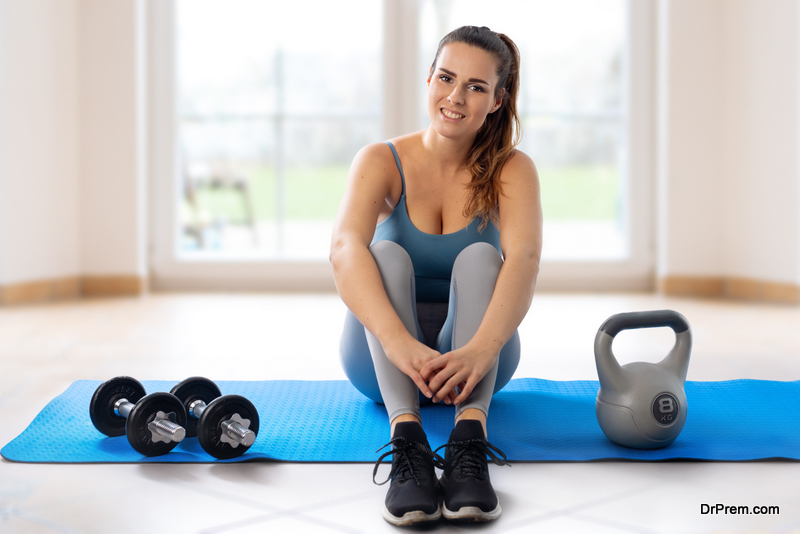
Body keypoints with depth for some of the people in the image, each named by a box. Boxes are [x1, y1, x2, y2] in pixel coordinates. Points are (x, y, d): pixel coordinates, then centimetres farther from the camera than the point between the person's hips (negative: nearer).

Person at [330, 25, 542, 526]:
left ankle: (470, 444, -47)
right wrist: (399, 342, -50)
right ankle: (407, 440, -47)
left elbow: (524, 259, -30)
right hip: (383, 358, 0)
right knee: (387, 253, -29)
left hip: (471, 355, 0)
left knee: (479, 256, -29)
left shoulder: (512, 170, -10)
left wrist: (480, 350, -49)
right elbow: (345, 248, -32)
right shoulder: (382, 161, -12)